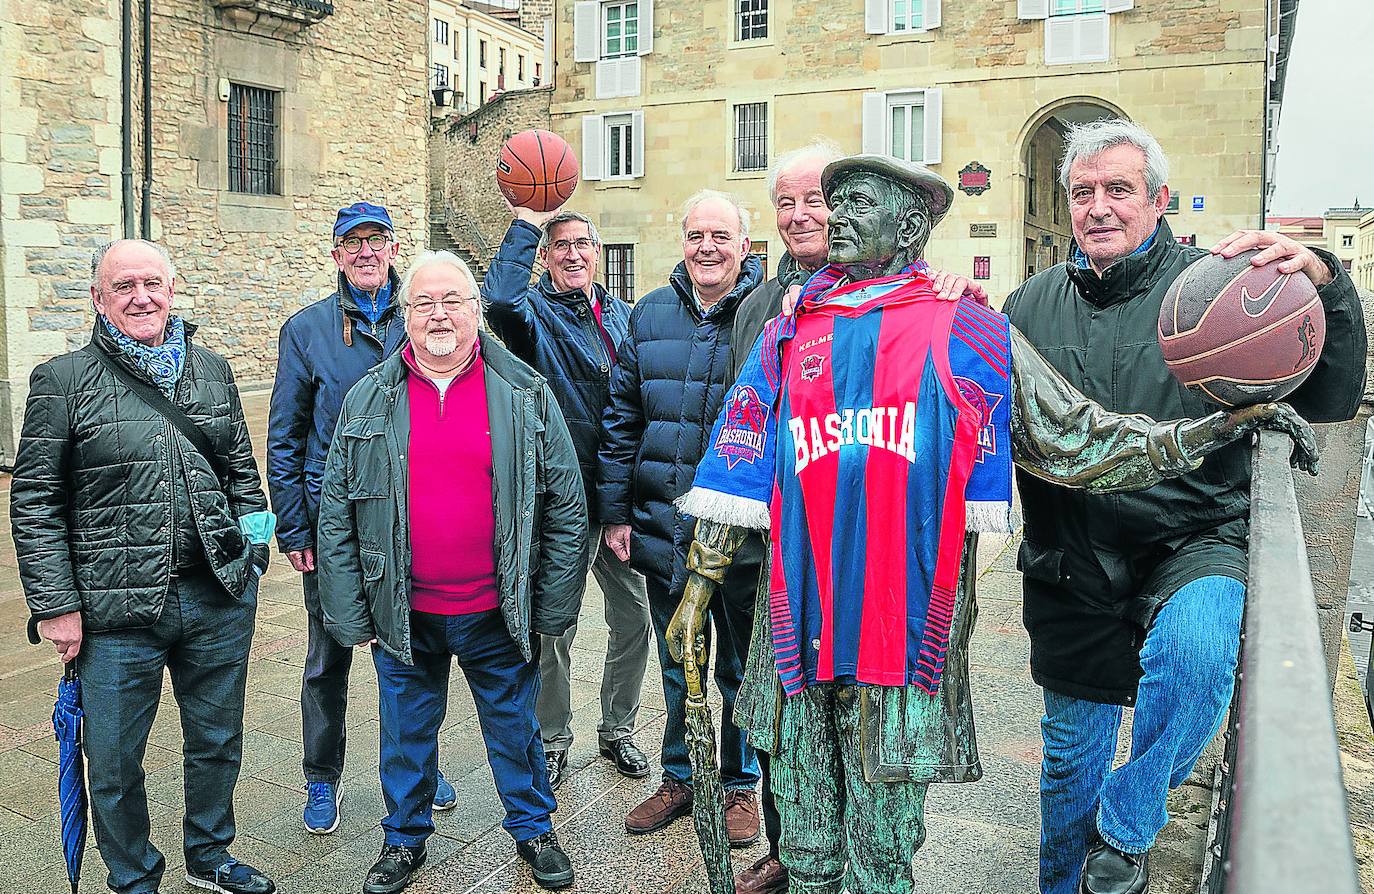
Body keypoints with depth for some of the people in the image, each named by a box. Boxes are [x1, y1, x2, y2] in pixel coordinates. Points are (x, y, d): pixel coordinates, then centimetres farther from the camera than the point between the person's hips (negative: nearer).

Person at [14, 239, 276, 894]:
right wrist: (55, 606, -7)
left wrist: (252, 551, 9)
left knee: (218, 741, 18)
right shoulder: (63, 381, -4)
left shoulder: (212, 369, 8)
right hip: (117, 613, -3)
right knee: (115, 761, 11)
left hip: (220, 598, 4)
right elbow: (35, 503, -4)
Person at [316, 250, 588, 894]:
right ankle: (405, 838, 39)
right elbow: (337, 517, 2)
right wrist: (352, 615, -1)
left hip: (498, 613, -1)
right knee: (406, 732, 17)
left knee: (514, 726, 15)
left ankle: (533, 829, 38)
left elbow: (565, 508, -3)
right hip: (403, 615, 1)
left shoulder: (526, 394, -5)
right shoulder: (367, 400, -1)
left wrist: (552, 609, -4)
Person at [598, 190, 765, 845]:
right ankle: (678, 778, 37)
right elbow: (622, 418, 7)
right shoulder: (651, 314, 4)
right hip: (663, 527, 4)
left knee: (740, 667, 14)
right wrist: (615, 511, 4)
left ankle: (740, 784, 33)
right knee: (676, 665, 18)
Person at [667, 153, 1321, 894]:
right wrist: (698, 590, 10)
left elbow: (1076, 439, 4)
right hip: (801, 629, 3)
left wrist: (1223, 427, -3)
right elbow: (737, 471, 11)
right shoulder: (788, 338, 10)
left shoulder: (963, 333, 2)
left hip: (905, 632, -2)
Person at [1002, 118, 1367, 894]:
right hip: (1072, 562, 3)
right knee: (1071, 752, 14)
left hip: (1193, 544, -3)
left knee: (1194, 646, -35)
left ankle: (1125, 829, -9)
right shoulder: (1033, 305, 6)